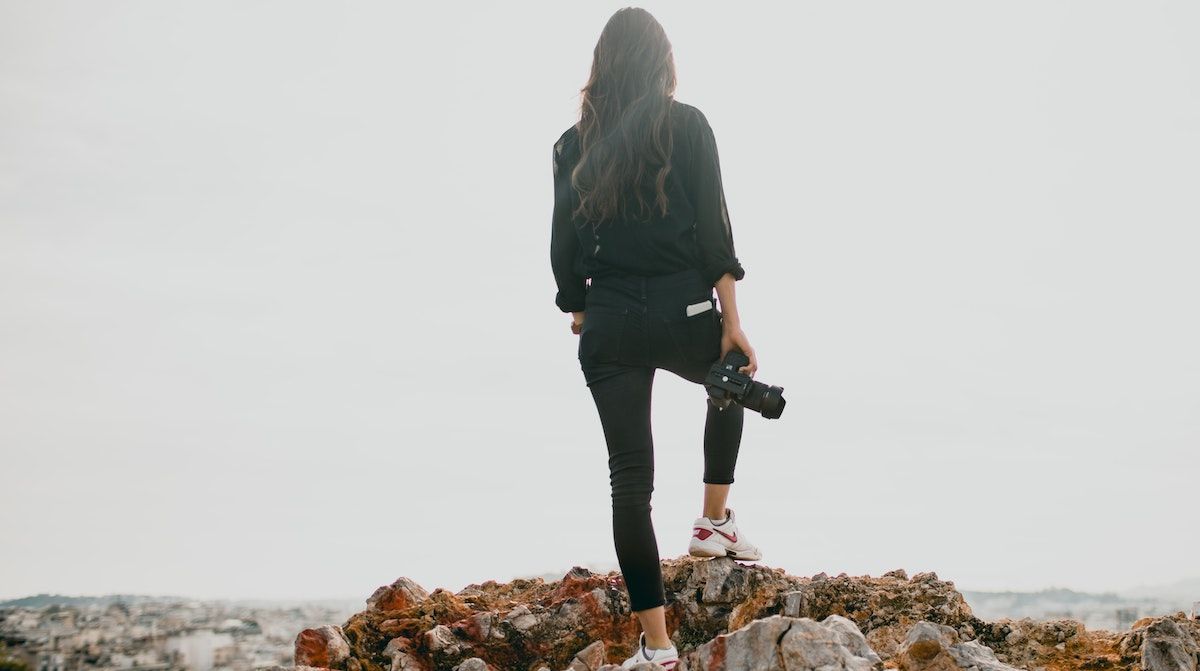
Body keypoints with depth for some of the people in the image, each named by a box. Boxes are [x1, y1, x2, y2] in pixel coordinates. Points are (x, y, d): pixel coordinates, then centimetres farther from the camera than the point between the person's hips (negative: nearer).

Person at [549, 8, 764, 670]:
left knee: (629, 478, 3)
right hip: (683, 312, -2)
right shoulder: (685, 124, -2)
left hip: (608, 324, 2)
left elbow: (564, 244, 7)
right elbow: (713, 229, -7)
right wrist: (732, 323, -5)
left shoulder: (574, 143, 6)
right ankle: (714, 522, 30)